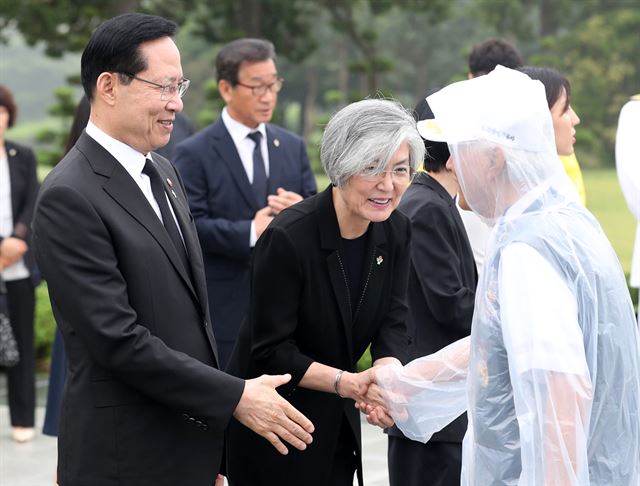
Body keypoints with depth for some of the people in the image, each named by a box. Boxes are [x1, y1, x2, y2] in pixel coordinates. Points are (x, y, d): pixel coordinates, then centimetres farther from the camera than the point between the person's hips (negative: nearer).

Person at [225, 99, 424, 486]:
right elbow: (271, 352, -22)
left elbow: (392, 322, -4)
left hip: (338, 421, 6)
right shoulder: (288, 237, -25)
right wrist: (349, 383, -31)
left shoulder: (396, 232, -5)